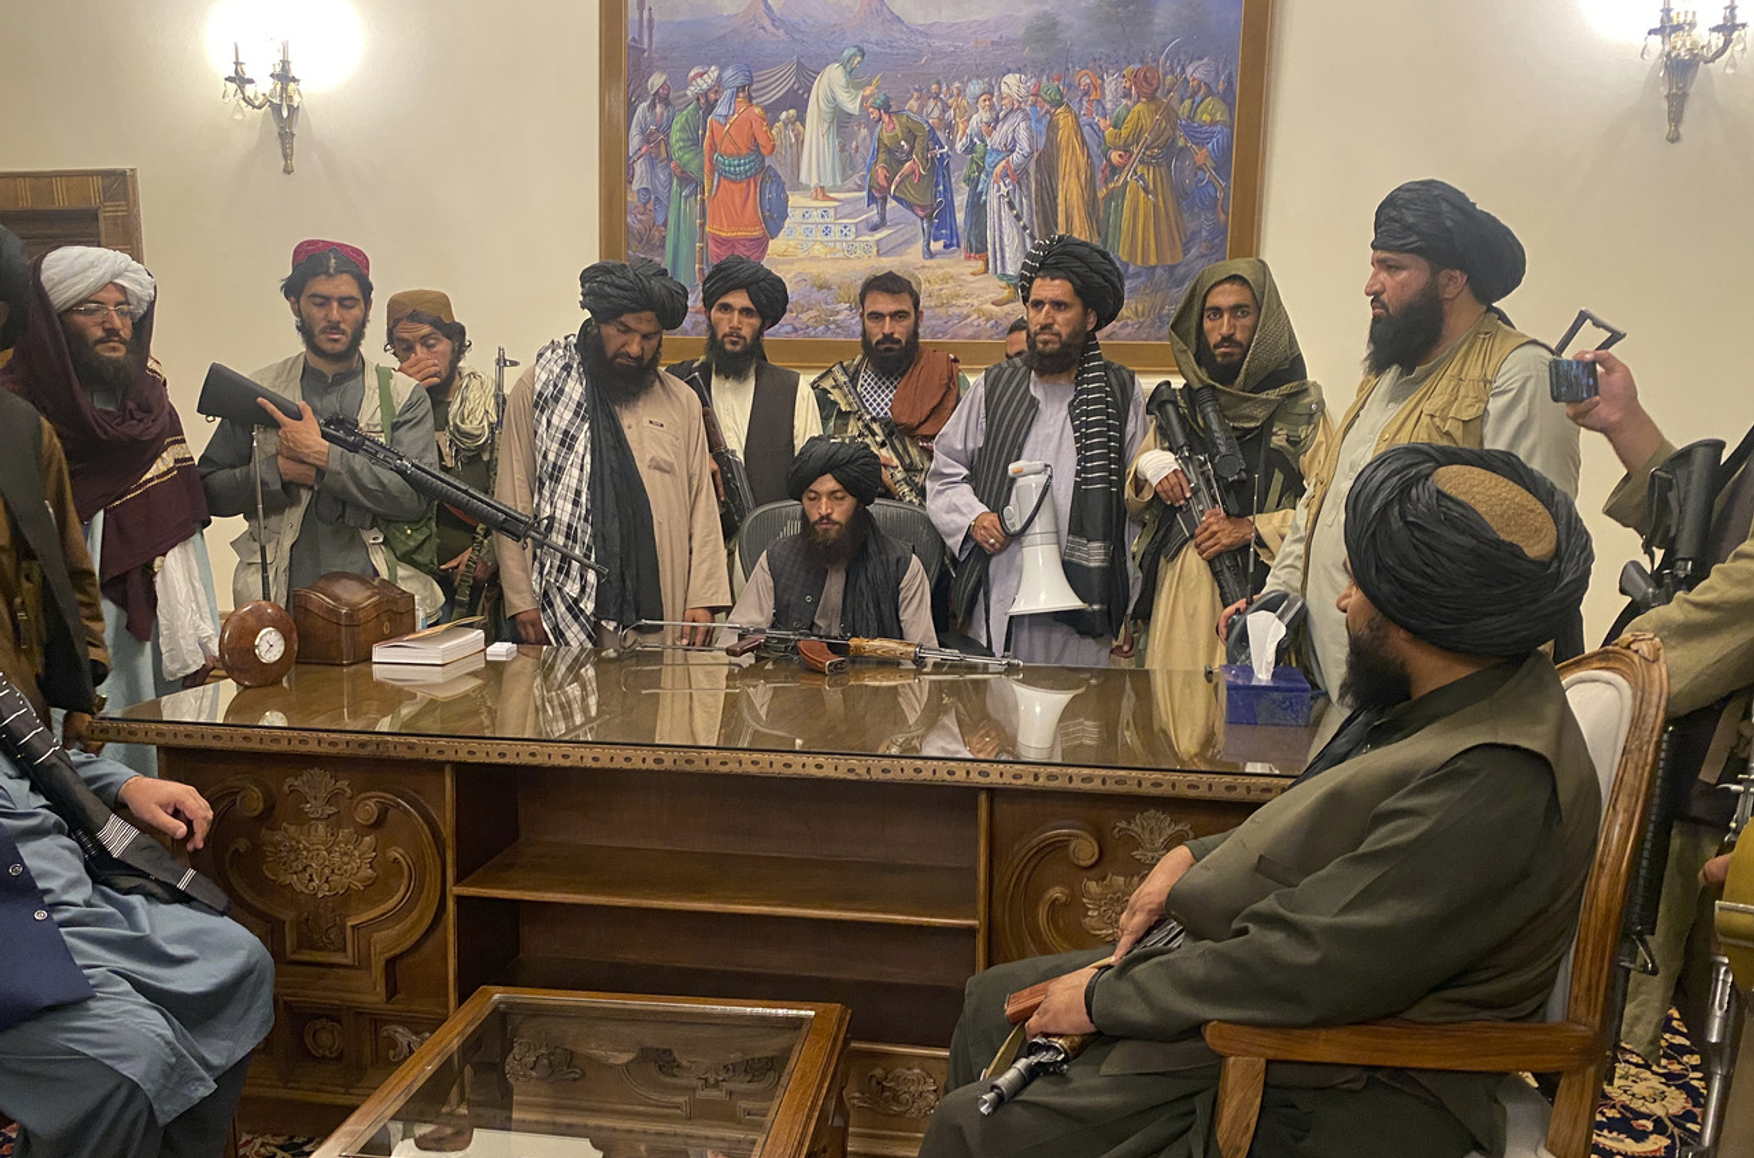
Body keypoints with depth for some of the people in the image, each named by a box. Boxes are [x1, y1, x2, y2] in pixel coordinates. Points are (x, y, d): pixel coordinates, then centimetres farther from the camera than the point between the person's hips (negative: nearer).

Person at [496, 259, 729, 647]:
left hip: (660, 607, 2)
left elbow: (702, 508, 11)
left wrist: (702, 599, 2)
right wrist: (520, 598, -3)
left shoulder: (682, 403, 13)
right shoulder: (540, 385, 6)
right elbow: (513, 497, 3)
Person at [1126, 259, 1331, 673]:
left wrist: (1253, 529, -13)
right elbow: (1132, 504, 22)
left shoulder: (1302, 409, 3)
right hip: (1177, 603, 3)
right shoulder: (1179, 407, 16)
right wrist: (1147, 468, 1)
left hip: (1258, 601, -3)